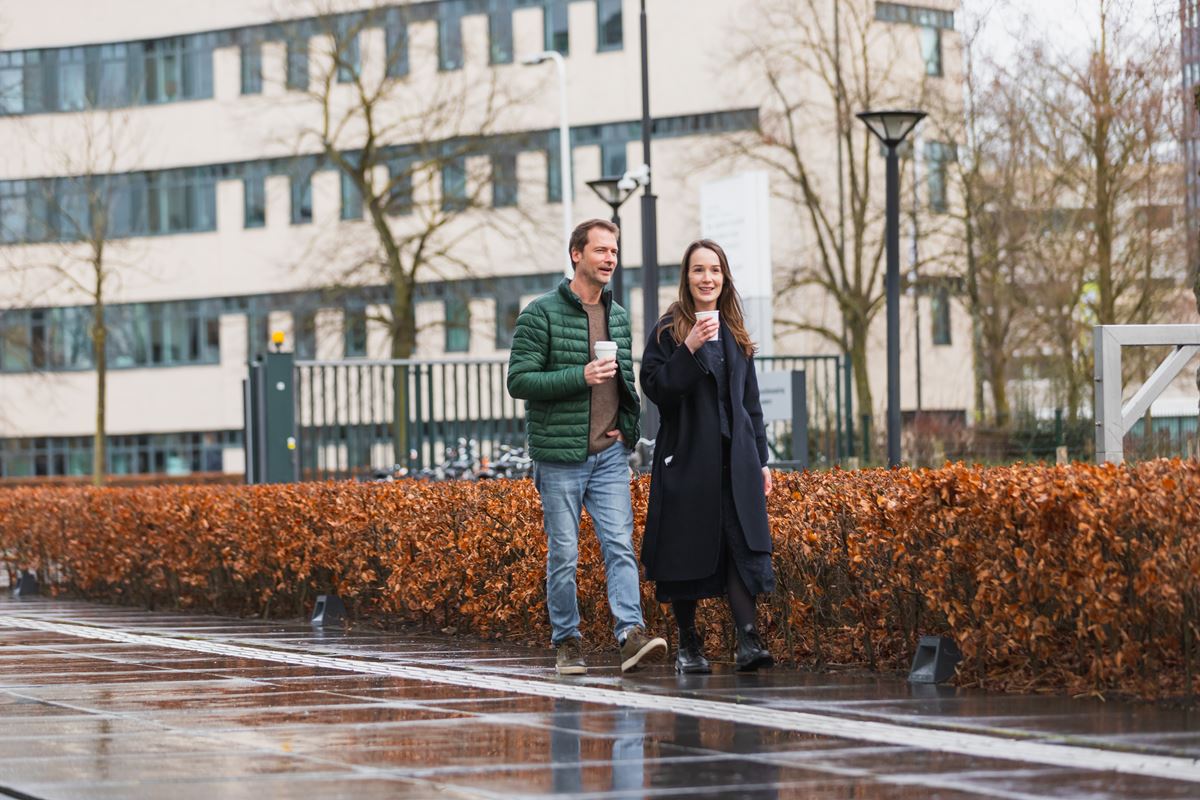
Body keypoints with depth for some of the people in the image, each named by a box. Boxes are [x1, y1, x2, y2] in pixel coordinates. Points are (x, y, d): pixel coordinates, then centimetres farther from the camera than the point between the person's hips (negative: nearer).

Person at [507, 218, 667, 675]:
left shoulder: (618, 316, 13)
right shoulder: (542, 313, -6)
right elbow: (519, 381, -11)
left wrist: (628, 425, 8)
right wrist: (579, 376, -20)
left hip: (610, 454, 4)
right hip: (560, 456, -4)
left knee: (620, 545, -9)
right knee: (564, 554, 2)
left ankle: (631, 636, -17)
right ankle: (567, 642, 12)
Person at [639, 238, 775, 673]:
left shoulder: (735, 332, 15)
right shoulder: (668, 330, 0)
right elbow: (655, 388, -11)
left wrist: (761, 460, 13)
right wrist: (690, 349, -22)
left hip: (735, 458, 4)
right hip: (687, 455, -4)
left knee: (742, 544, -9)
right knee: (686, 550, 0)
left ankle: (748, 641, -16)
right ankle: (688, 645, 11)